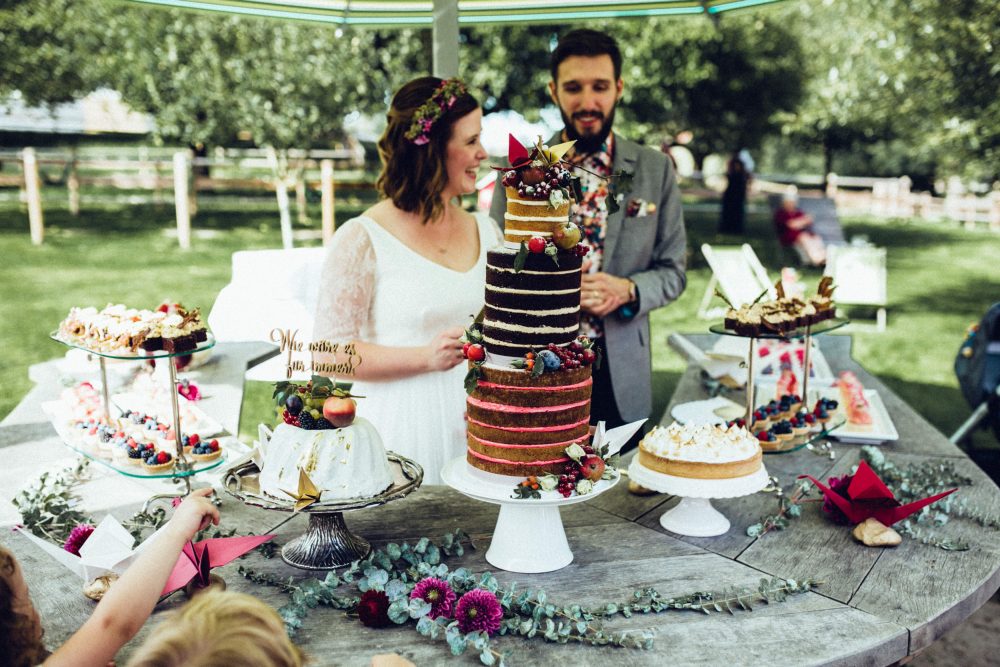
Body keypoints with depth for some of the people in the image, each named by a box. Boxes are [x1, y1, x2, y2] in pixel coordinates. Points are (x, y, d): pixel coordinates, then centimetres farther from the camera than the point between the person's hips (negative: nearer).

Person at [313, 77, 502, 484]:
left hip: (476, 424, 5)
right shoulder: (362, 240, -10)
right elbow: (328, 354, -11)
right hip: (402, 431, -5)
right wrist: (427, 357, -19)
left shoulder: (485, 232, 7)